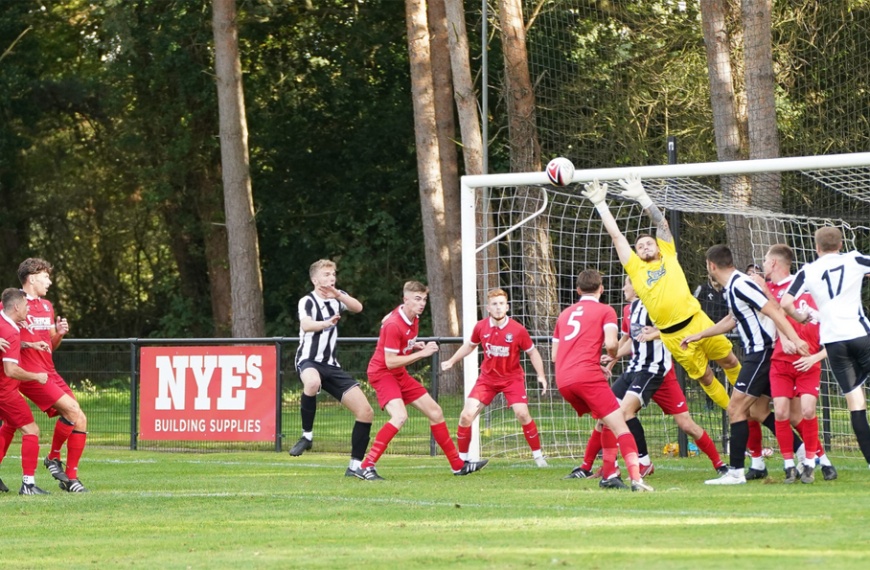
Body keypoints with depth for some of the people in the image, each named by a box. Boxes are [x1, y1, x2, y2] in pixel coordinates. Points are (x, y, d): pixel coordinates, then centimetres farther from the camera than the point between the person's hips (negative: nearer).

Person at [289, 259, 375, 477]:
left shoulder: (338, 296, 11)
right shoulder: (308, 301, -7)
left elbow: (358, 307, -9)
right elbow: (306, 325, -29)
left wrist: (337, 294, -26)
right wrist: (326, 323, -49)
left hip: (331, 365, 7)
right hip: (309, 361, -7)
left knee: (365, 411, -3)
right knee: (313, 382, -44)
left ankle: (356, 466, 7)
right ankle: (307, 435, -25)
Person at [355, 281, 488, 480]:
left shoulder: (413, 319, 3)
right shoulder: (394, 325, -25)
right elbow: (390, 362, -25)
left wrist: (417, 346, 1)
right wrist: (421, 353, -24)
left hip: (400, 374, 9)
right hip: (382, 373, -9)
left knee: (435, 412, 11)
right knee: (400, 416, -31)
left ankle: (458, 465, 23)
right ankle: (366, 467, -28)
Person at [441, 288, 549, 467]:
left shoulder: (518, 330, -16)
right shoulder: (481, 327, -8)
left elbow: (532, 352, -3)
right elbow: (470, 345, 13)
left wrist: (541, 375, -13)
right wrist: (451, 361, 9)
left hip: (512, 377, -3)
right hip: (487, 377, 3)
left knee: (522, 413, -21)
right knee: (467, 415, -9)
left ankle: (538, 455, -3)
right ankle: (462, 458, 9)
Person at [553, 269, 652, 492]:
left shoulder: (565, 313, 25)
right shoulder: (605, 311, 7)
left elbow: (555, 355, 26)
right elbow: (611, 343, -10)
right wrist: (613, 356, 13)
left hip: (562, 381, 6)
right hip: (587, 375, -6)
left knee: (607, 422, 24)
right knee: (619, 425, -9)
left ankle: (609, 475, 19)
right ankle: (636, 479, -26)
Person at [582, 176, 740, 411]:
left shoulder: (668, 256, 9)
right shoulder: (635, 268, 7)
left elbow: (661, 223, 2)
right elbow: (616, 235, 6)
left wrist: (642, 197, -8)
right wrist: (600, 204, 4)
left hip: (697, 321, 0)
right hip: (673, 336, 0)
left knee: (730, 362, 10)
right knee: (705, 377, 7)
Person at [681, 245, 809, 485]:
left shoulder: (740, 285, -16)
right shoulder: (733, 287, 15)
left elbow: (773, 311, -23)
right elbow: (731, 320, 32)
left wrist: (795, 339, -32)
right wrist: (699, 335, 40)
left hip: (761, 353, -10)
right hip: (759, 352, 10)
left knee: (736, 410, -7)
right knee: (758, 412, 12)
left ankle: (736, 472, -7)